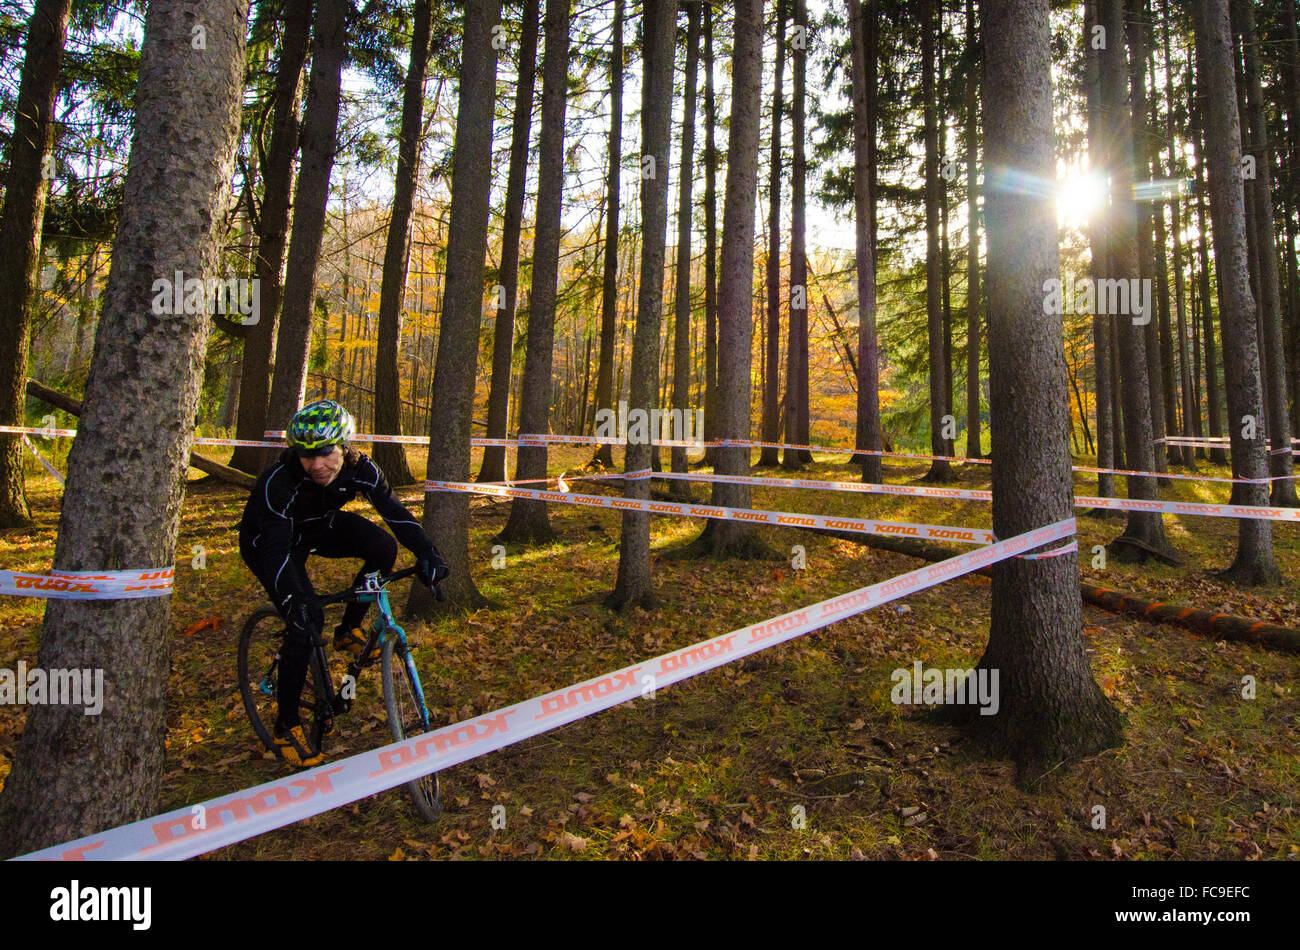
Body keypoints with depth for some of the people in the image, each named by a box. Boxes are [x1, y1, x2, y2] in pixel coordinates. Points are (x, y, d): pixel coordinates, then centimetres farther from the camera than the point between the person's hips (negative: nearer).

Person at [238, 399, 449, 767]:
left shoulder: (359, 468, -25)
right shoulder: (279, 481, -37)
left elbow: (393, 510, -22)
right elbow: (276, 548, -41)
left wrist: (426, 553, -33)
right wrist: (294, 601, -53)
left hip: (320, 527, 5)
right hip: (267, 541, -5)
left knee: (383, 547, -20)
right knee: (305, 619, -22)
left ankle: (348, 630, 2)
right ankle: (286, 726, -5)